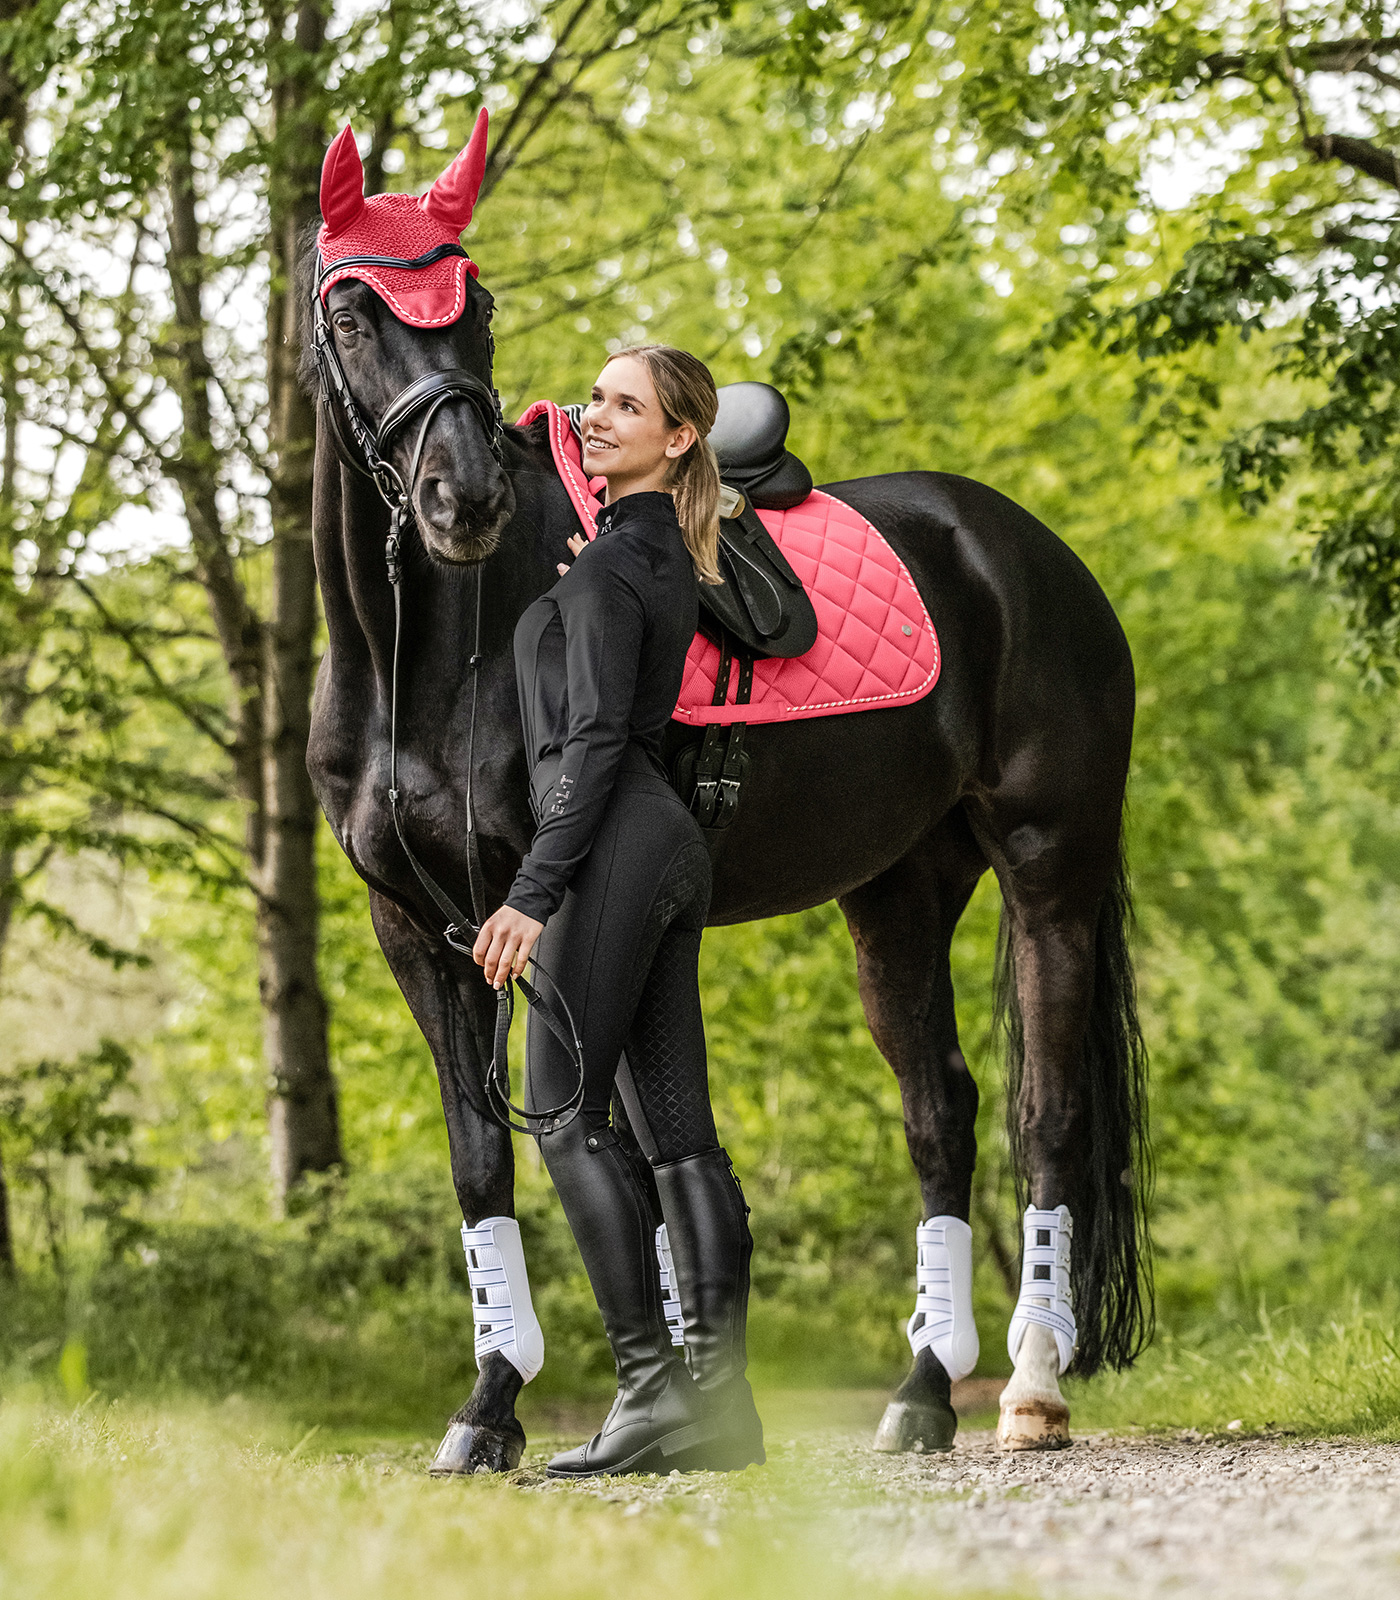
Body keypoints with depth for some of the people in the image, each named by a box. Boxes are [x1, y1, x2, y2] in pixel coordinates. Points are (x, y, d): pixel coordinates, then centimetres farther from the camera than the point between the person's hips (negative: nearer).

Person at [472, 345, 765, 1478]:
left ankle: (656, 1383, -15)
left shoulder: (605, 567, -10)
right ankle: (718, 1397, 2)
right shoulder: (673, 558, 17)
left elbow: (596, 738, -17)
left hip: (612, 844, -9)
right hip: (673, 844, 9)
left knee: (567, 1112, -10)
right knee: (677, 1129, 5)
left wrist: (534, 891, -20)